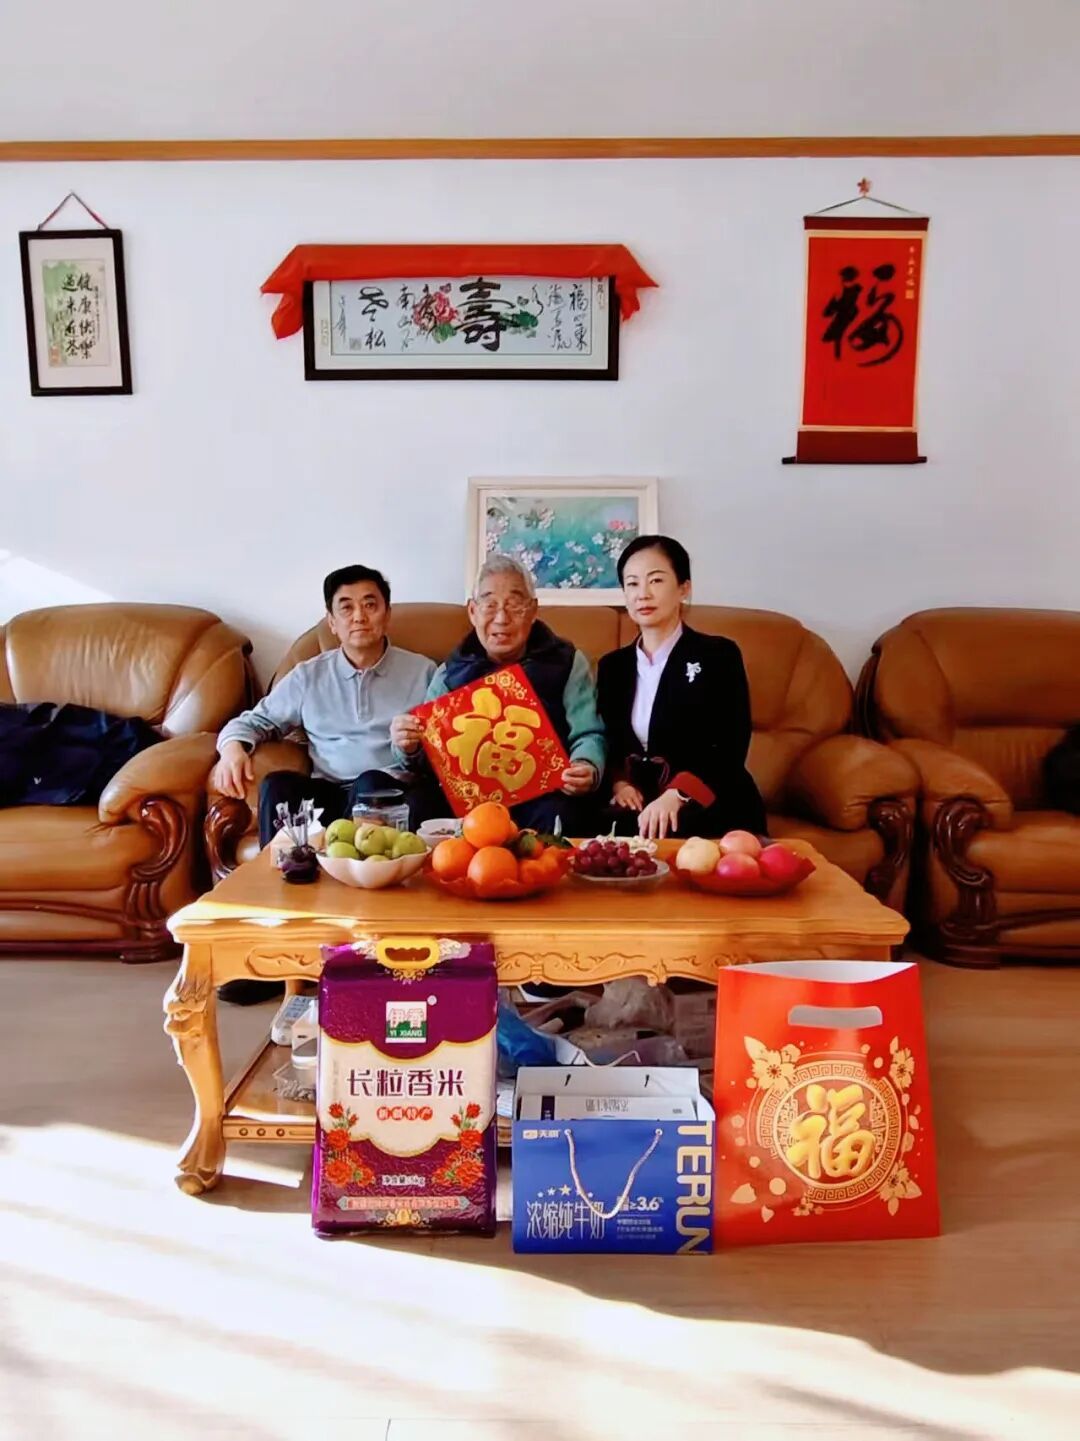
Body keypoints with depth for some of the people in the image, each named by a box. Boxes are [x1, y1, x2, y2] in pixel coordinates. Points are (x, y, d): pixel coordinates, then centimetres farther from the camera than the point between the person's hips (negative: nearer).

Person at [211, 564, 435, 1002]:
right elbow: (254, 720, 19)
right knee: (277, 786, -29)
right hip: (327, 794, 3)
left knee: (369, 784, -36)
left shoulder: (422, 672, 11)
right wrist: (233, 746, -4)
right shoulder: (309, 676, 16)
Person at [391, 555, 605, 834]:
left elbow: (588, 734, 2)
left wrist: (587, 768, -22)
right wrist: (409, 748, -11)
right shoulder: (451, 671, 16)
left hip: (544, 791, -1)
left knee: (555, 816, -36)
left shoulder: (567, 662, 11)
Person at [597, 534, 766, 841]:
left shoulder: (719, 655, 0)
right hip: (639, 804, 4)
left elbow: (731, 749, -9)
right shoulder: (612, 665, 15)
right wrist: (618, 782, -8)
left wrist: (677, 795, -26)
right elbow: (605, 743, 15)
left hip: (709, 806, -4)